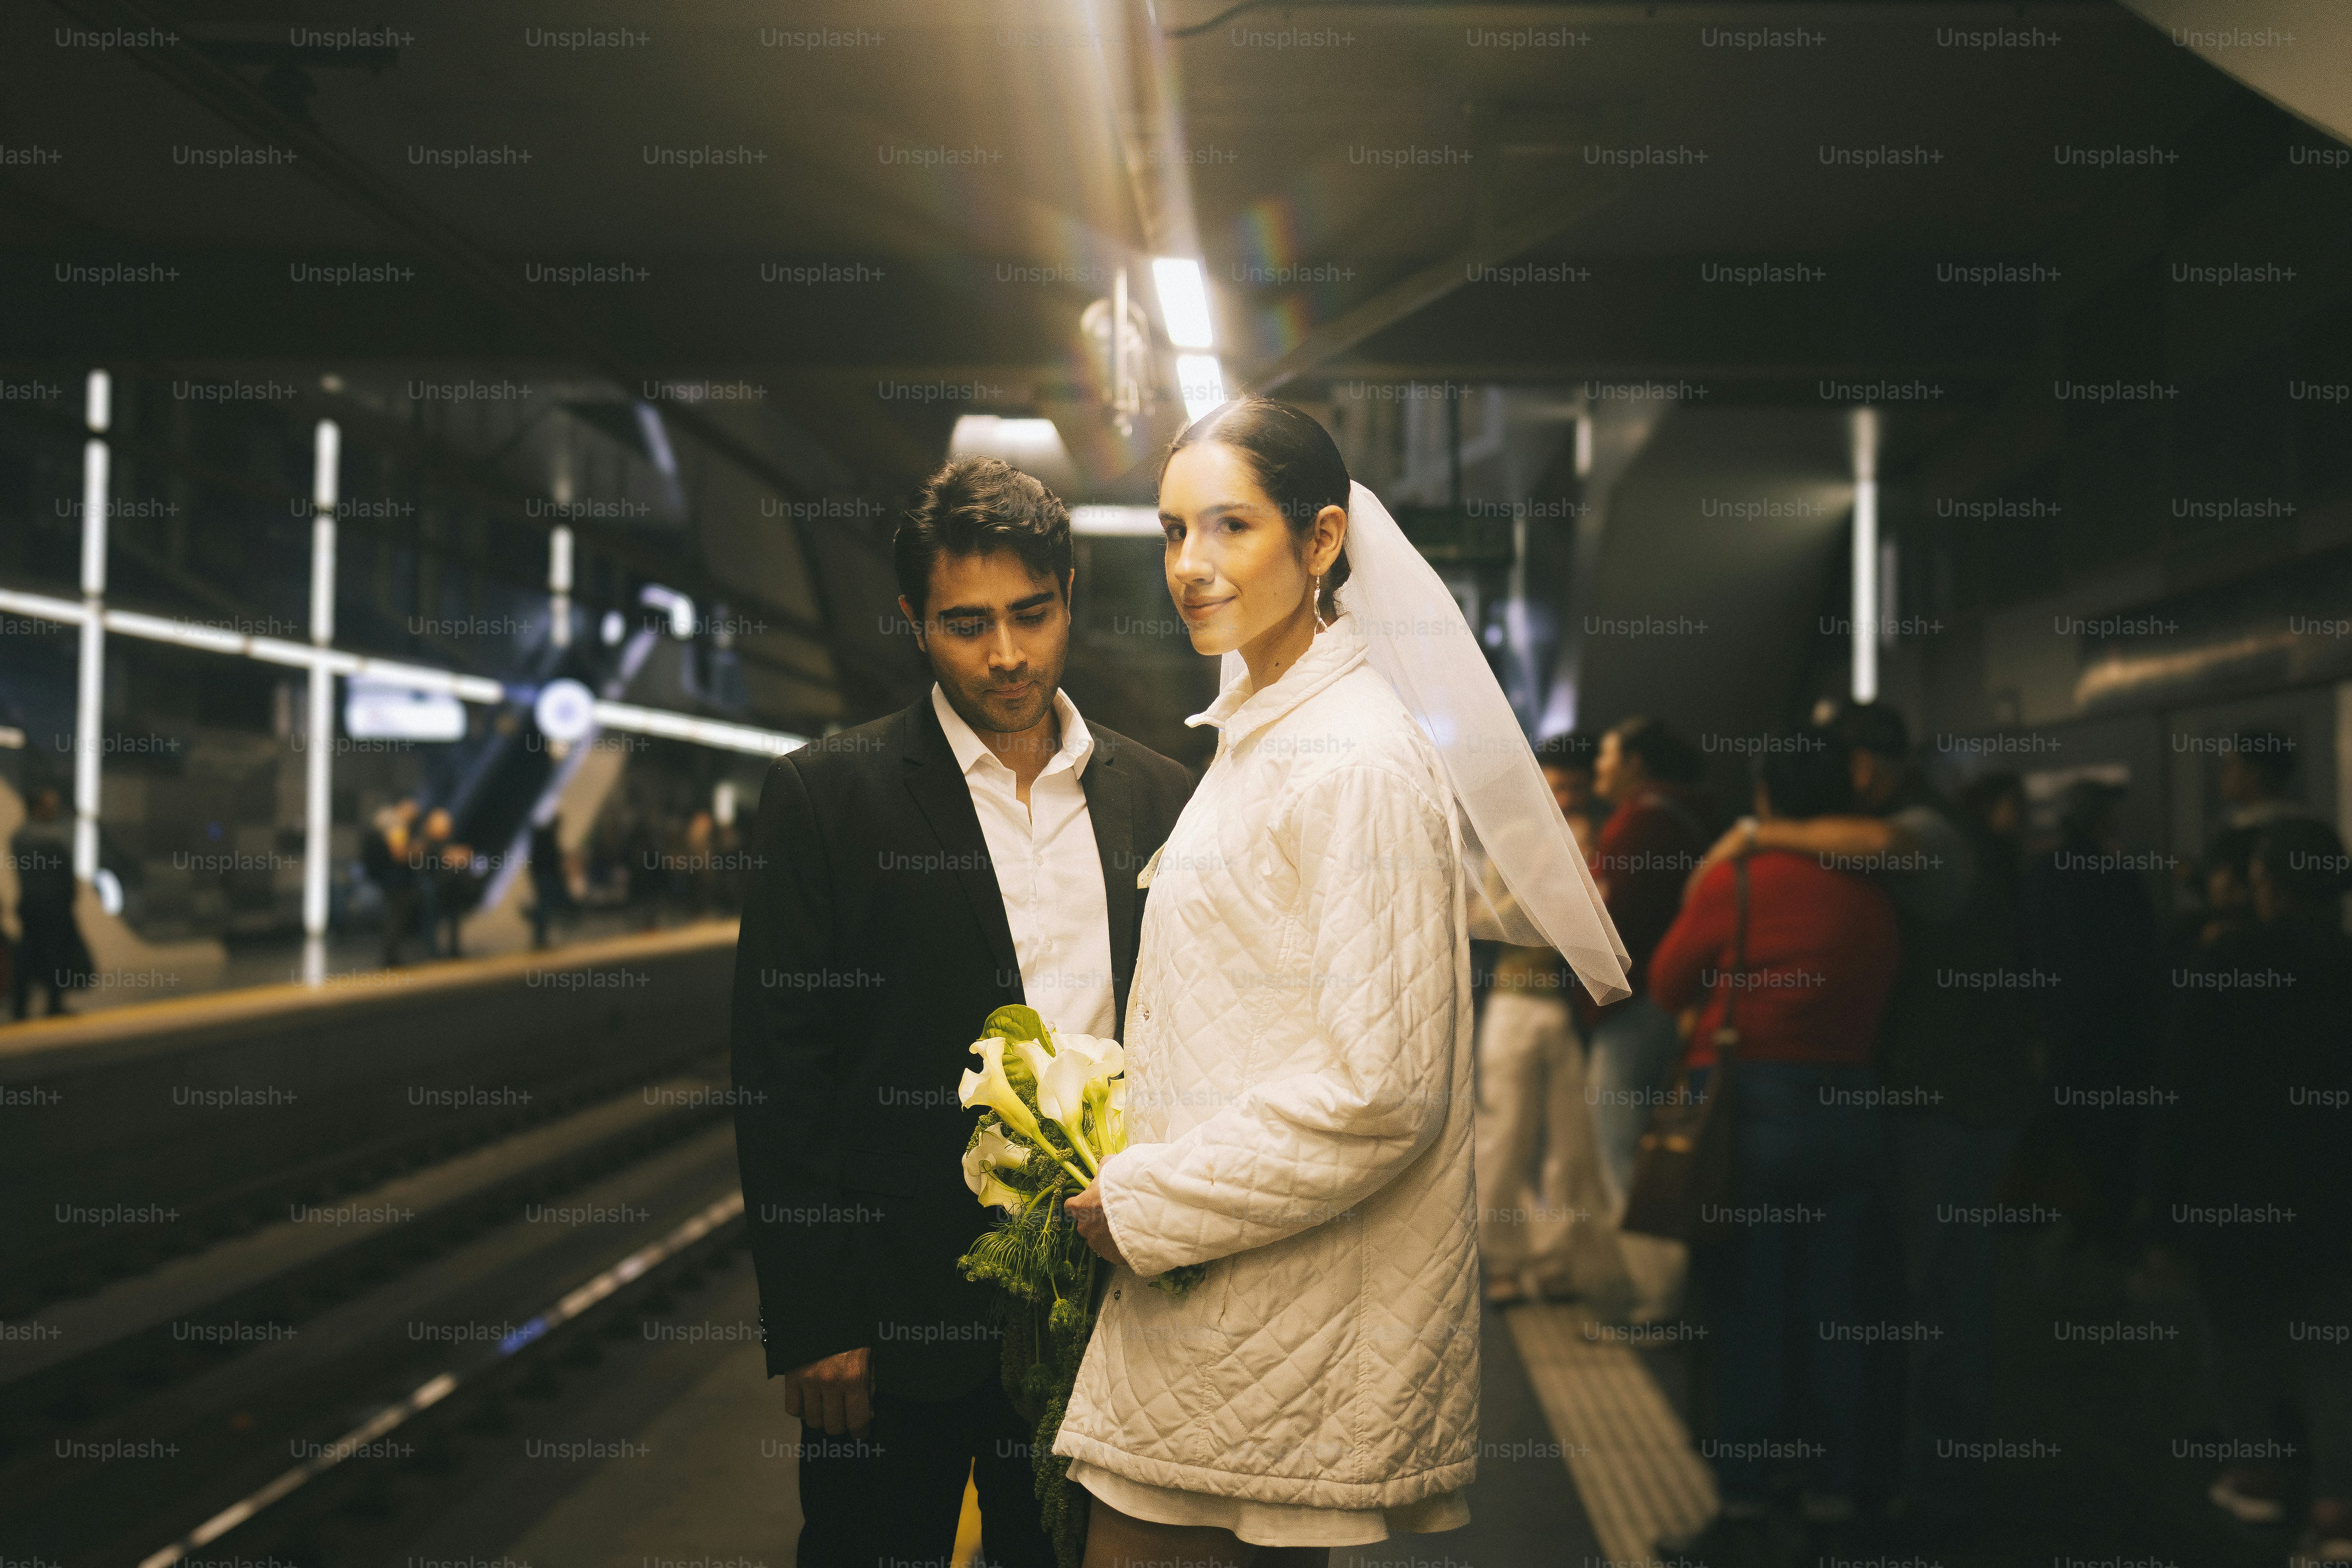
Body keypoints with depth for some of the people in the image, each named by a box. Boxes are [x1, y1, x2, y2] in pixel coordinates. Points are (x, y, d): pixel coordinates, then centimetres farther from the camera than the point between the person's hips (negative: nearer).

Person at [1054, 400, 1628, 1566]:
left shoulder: (1359, 760, -16)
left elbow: (1382, 1087, -21)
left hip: (1292, 1329, -8)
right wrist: (1131, 1183, 10)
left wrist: (1147, 1208, -14)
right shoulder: (1257, 737, 13)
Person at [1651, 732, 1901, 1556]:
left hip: (1751, 1108, -4)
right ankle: (1832, 1501, 18)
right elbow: (1881, 998, 7)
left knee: (1746, 1316, 3)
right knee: (1830, 1316, 11)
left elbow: (1668, 983, 0)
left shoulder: (1736, 879, -10)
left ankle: (1744, 1510, 6)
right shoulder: (1875, 897, 1)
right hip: (1848, 1110, 4)